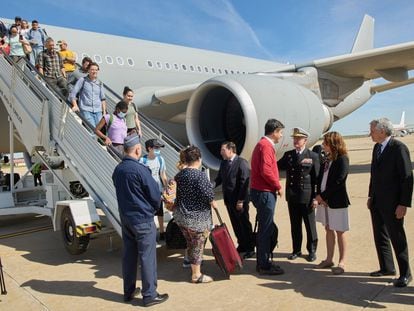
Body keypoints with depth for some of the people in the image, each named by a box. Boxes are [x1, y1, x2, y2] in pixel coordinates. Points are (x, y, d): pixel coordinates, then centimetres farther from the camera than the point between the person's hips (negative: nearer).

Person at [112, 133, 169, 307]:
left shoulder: (117, 170, 3)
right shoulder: (140, 169, -19)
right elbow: (155, 195, -14)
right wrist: (153, 208, 6)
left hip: (125, 218, 7)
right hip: (143, 219, -7)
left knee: (128, 255, 15)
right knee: (147, 257, 2)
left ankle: (128, 292, 26)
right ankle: (150, 295, 10)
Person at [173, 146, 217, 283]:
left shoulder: (180, 174, 3)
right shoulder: (200, 175, -20)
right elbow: (207, 194, -24)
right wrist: (213, 203, -6)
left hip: (181, 215, 7)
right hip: (197, 217, -7)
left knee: (190, 243, 21)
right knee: (197, 245, 7)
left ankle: (192, 266, 36)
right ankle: (196, 275, 19)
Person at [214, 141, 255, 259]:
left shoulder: (241, 162, -14)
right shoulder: (223, 163, 9)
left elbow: (244, 183, -17)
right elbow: (219, 178, 12)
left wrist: (240, 201, -19)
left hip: (240, 200, -7)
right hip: (228, 199, 7)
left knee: (244, 224, 5)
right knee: (235, 224, 15)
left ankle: (250, 248, 18)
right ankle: (242, 245, 29)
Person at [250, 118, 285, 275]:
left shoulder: (263, 144, 17)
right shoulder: (266, 145, -15)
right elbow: (266, 171, -25)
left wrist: (275, 186, 11)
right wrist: (278, 186, -12)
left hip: (262, 192, 10)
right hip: (265, 193, -10)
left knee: (265, 229, 16)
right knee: (265, 230, -3)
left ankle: (262, 262, 25)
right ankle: (264, 265, 6)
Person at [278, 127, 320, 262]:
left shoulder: (313, 156, -3)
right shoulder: (288, 155, 9)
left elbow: (317, 178, -6)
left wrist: (316, 197, -10)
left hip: (307, 197, -3)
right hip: (292, 196, 4)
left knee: (310, 225, 9)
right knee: (295, 225, 13)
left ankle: (312, 250, 24)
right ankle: (296, 250, 26)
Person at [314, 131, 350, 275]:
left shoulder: (342, 159, -12)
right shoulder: (326, 159, 8)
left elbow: (338, 182, -18)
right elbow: (320, 178, 8)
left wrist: (322, 196, -16)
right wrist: (318, 197, -5)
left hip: (337, 201, -7)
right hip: (324, 200, 7)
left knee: (340, 232, 4)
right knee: (328, 230, 15)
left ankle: (341, 263, 14)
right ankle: (329, 259, 26)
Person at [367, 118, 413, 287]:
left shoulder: (399, 148, -15)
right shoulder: (377, 148, 9)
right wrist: (371, 196, 13)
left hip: (392, 203, -8)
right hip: (376, 202, 8)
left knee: (397, 238, 2)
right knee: (380, 237, 15)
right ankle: (387, 268, 29)